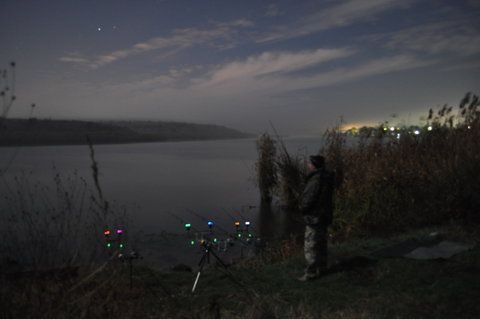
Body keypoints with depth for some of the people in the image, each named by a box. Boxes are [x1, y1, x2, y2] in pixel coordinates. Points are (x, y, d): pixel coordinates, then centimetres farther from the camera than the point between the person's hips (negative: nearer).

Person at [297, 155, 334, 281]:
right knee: (321, 243, 20)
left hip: (315, 217, -10)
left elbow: (308, 199, -24)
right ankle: (321, 267, 32)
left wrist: (302, 209, -5)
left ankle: (311, 273, 5)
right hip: (324, 215, 10)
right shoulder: (326, 177, 7)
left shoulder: (316, 179, -23)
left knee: (310, 246, -2)